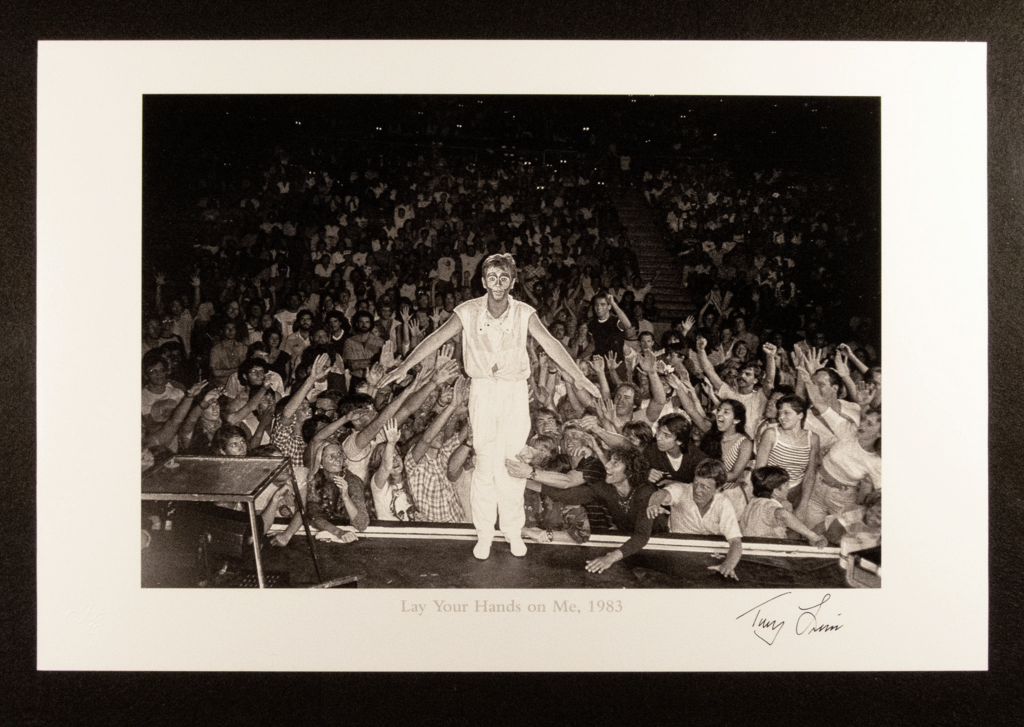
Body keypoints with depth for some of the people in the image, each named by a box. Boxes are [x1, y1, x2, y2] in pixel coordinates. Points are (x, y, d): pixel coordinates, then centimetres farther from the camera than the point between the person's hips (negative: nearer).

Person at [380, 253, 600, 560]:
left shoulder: (524, 313, -4)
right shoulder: (469, 312, -4)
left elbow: (551, 345, -11)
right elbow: (435, 339, -3)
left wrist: (579, 376, -20)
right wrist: (404, 367, -9)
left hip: (515, 391, 0)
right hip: (482, 390, 0)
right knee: (485, 464, -2)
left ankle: (513, 531, 17)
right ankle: (484, 533, 10)